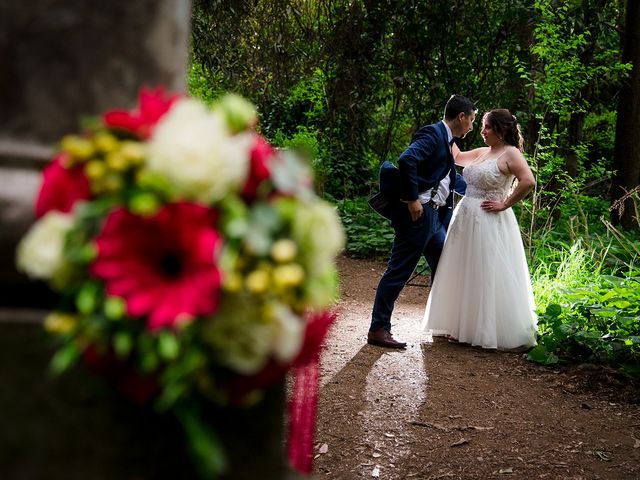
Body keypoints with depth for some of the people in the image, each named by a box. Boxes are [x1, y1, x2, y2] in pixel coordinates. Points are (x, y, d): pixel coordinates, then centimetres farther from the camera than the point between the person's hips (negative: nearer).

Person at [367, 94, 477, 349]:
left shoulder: (446, 140, 19)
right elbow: (406, 159, -28)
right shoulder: (432, 133, -12)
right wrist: (412, 199, -24)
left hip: (433, 215, 10)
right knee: (399, 270, -6)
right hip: (417, 213, -10)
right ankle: (378, 330, 0)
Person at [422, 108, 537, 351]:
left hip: (490, 223, -9)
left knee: (489, 278, -4)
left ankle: (510, 336, 8)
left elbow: (528, 181, -23)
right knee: (465, 276, 14)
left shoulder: (510, 153, -10)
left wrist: (504, 204, -18)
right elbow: (456, 157, 30)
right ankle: (465, 328, 26)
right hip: (466, 219, 9)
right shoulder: (481, 153, 14)